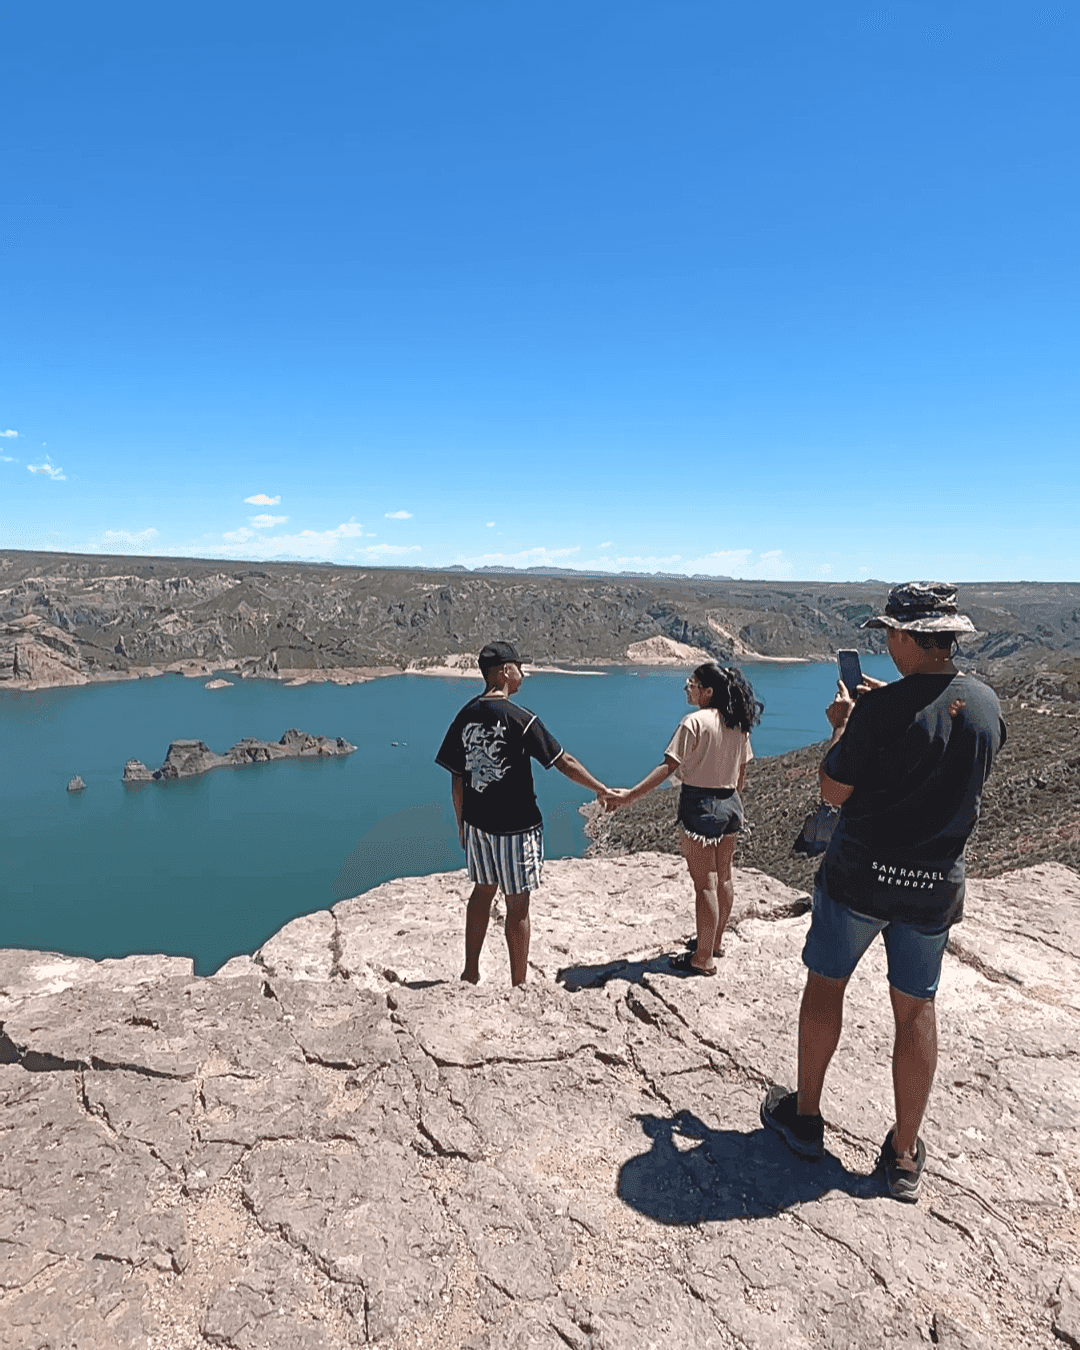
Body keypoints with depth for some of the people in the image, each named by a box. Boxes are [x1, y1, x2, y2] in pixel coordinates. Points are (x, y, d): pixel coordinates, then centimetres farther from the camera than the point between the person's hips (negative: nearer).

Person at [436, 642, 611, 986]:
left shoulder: (466, 715, 0)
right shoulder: (520, 718, -17)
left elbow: (457, 778, 5)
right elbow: (565, 763, -13)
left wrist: (462, 822, 16)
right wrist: (603, 790, -1)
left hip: (477, 822, 6)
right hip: (515, 827, -6)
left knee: (482, 891, 22)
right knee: (517, 905, 6)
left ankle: (470, 973, 32)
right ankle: (518, 986, 18)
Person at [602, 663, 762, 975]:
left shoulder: (695, 722, -17)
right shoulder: (738, 724, 6)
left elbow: (669, 766, -23)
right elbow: (741, 771, 13)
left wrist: (630, 795, -24)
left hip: (700, 805, -8)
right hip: (730, 805, 8)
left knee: (705, 884, -1)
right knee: (723, 877, 19)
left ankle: (703, 959, 9)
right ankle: (716, 941, 35)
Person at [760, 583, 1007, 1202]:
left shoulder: (879, 710, -21)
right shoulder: (986, 703, -3)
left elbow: (834, 792, -11)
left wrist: (842, 725, 2)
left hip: (861, 875, -4)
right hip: (937, 883, 4)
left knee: (826, 985, 15)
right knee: (916, 1009, 15)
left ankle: (805, 1116, 30)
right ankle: (905, 1157, 26)